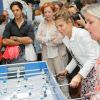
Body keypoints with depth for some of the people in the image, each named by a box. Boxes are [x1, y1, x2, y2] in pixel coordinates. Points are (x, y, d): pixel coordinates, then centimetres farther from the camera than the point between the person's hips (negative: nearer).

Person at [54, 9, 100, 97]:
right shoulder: (66, 40, 3)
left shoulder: (82, 34, -21)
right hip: (85, 72, 8)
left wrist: (79, 75, -27)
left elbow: (93, 57, -23)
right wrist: (66, 70, 9)